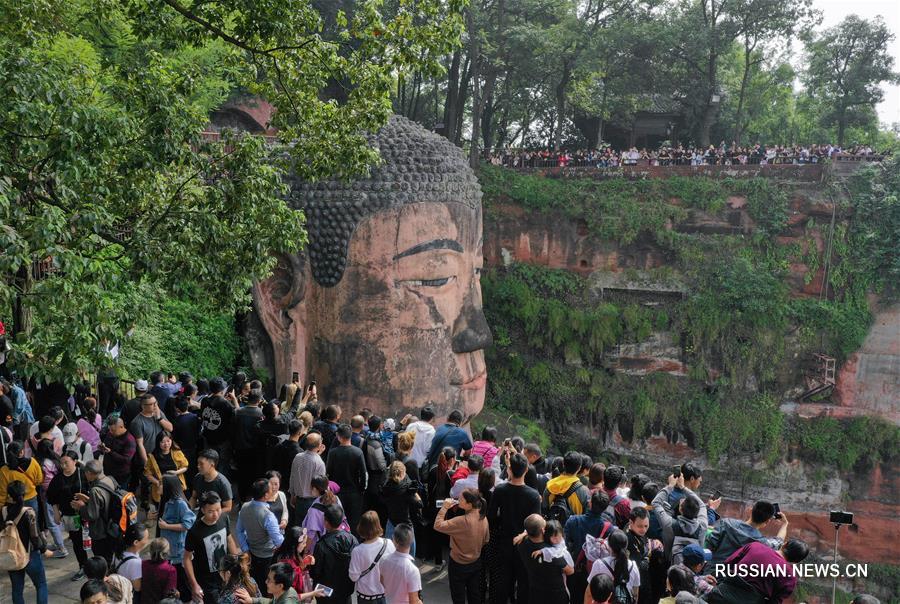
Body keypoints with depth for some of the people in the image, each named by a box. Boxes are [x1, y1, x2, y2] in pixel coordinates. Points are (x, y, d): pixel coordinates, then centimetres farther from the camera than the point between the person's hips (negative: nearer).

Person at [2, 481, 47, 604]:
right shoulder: (28, 512, -19)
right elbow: (35, 535, -18)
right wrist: (44, 549, 0)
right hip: (30, 555, -4)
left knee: (17, 588, 15)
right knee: (41, 585, 14)